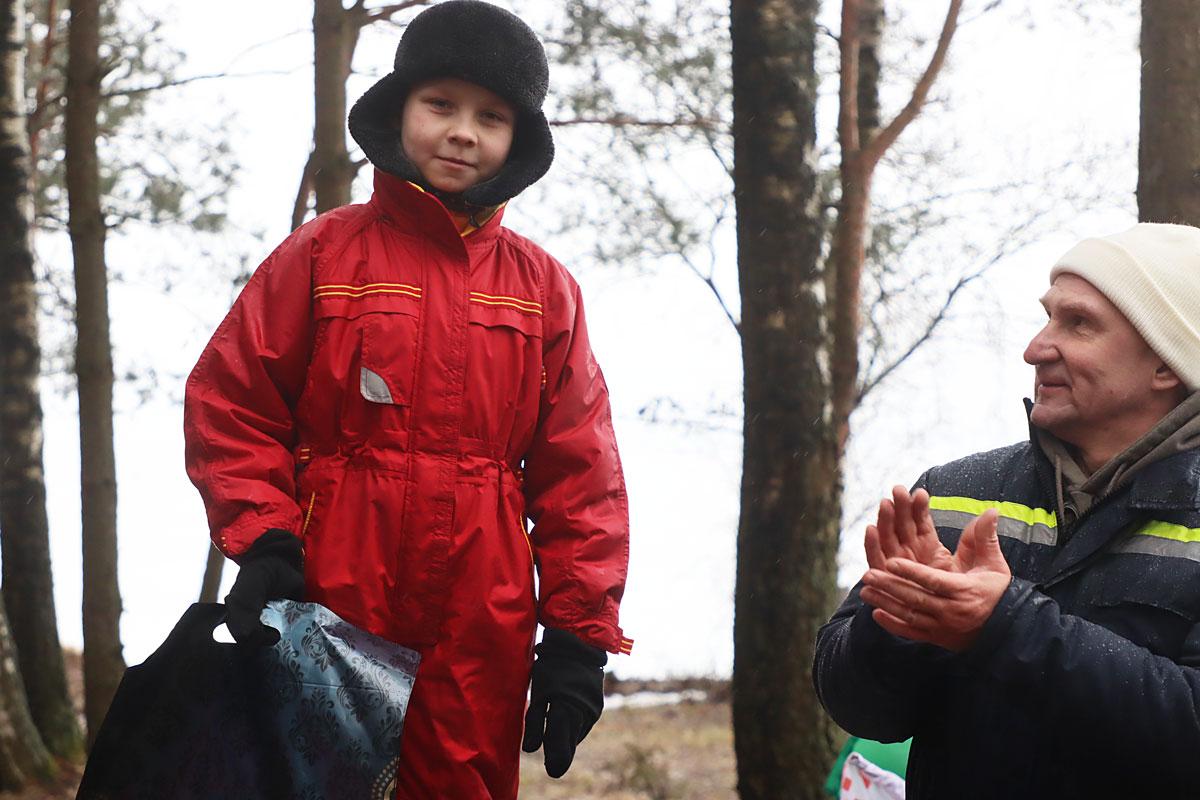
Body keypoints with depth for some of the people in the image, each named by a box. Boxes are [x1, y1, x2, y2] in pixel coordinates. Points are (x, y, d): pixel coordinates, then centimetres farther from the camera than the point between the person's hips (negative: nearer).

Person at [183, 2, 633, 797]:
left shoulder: (543, 286, 8)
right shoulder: (323, 254, 3)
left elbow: (580, 476, 6)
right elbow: (231, 405, 2)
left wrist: (579, 634, 1)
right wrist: (263, 543, -10)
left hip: (481, 629, 2)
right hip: (331, 608, -2)